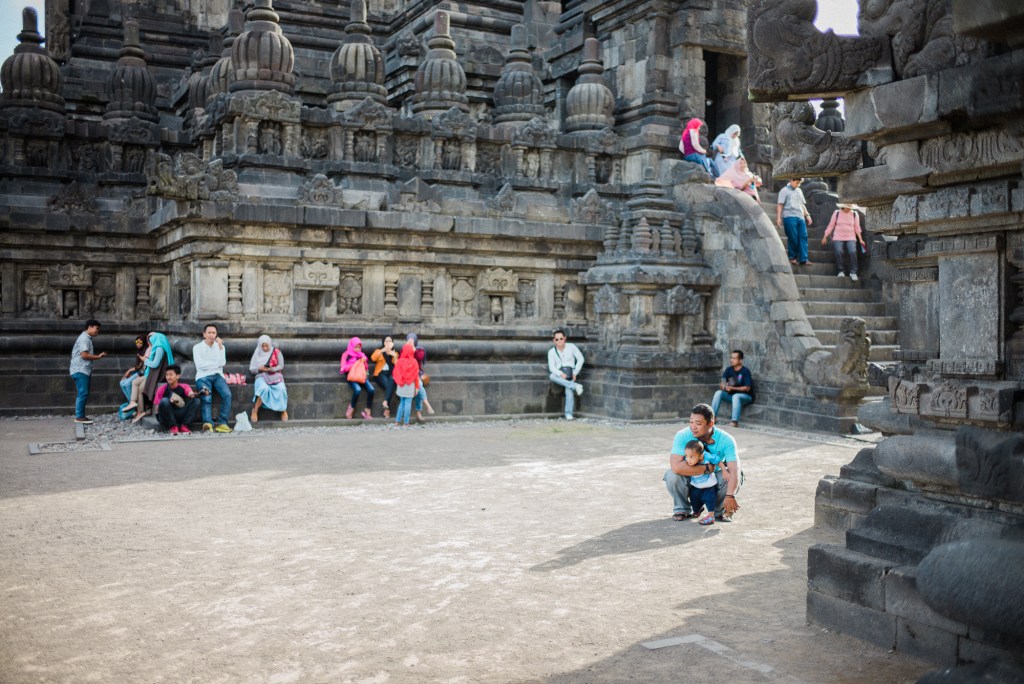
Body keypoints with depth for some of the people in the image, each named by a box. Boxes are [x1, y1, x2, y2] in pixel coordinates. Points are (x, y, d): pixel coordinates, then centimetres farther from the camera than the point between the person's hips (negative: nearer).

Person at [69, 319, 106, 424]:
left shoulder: (87, 338, 19)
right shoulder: (84, 338, -12)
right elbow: (84, 355, -20)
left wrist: (98, 356, 11)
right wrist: (98, 357, -11)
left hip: (84, 370, 10)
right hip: (80, 370, -10)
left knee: (84, 394, 11)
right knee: (82, 393, -10)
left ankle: (81, 415, 14)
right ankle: (79, 417, -9)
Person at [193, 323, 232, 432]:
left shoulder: (220, 346, 17)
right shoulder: (197, 347, 9)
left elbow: (222, 363, 0)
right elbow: (200, 365, -4)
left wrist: (220, 347, -5)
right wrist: (216, 364, 1)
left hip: (217, 375, 2)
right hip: (203, 376, -2)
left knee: (227, 394, -26)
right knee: (206, 398, -29)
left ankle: (222, 423, -28)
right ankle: (207, 423, -43)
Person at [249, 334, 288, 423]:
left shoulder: (276, 352, 7)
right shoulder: (257, 354, 11)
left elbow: (281, 366, 1)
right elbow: (251, 369, 10)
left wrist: (271, 369, -16)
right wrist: (259, 368, -12)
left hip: (275, 375, 0)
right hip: (262, 376, 0)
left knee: (281, 388, -33)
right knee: (264, 388, -36)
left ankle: (284, 410, -15)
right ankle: (255, 411, -24)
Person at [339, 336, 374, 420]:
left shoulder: (361, 355, 19)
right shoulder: (346, 355, 6)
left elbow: (366, 367, 21)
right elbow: (344, 368, -2)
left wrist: (365, 361, 1)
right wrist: (355, 364, -8)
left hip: (361, 376, 4)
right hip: (351, 376, -4)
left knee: (371, 389, -24)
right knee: (358, 389, -35)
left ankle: (367, 411, -16)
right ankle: (351, 409, -15)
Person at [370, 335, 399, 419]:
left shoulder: (395, 353, 19)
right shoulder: (379, 351, 12)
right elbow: (373, 358, -13)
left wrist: (394, 356, -7)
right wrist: (382, 350, -21)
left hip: (390, 374, 2)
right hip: (380, 374, -2)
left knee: (391, 381, -35)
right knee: (389, 386, -32)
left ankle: (385, 402, -44)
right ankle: (387, 409, -34)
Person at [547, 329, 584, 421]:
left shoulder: (571, 347, 0)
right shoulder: (551, 352, 1)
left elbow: (580, 359, 3)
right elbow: (552, 367, -5)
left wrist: (575, 373, -4)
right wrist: (561, 374, -23)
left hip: (569, 374, -1)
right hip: (559, 373, 1)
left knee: (569, 391, -27)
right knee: (552, 376, -34)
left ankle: (568, 414, -23)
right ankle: (575, 386, -36)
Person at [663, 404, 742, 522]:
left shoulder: (726, 440, -23)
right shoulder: (682, 436, -26)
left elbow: (734, 470, -32)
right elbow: (676, 466, -39)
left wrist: (730, 496, -47)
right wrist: (708, 468, -33)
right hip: (690, 480, -1)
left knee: (734, 477, -28)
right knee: (672, 475, -32)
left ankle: (719, 510, 1)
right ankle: (682, 509, -3)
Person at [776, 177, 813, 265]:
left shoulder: (799, 191, 23)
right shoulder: (784, 191, 5)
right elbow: (780, 205, -1)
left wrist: (807, 215, 20)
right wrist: (778, 217, -9)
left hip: (800, 217, 5)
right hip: (790, 216, -5)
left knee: (803, 237, -6)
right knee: (793, 237, -7)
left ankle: (803, 259, -8)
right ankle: (792, 257, 8)